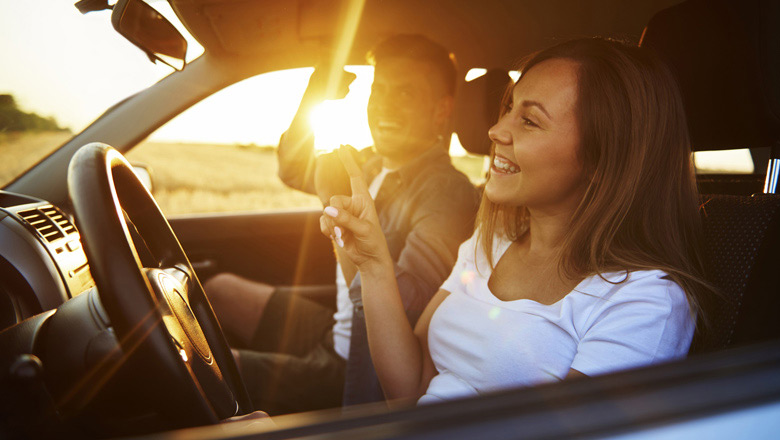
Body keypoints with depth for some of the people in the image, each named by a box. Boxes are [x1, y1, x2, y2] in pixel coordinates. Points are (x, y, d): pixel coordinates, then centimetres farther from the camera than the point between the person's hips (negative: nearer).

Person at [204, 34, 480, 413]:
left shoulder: (448, 193, -26)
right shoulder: (375, 165, 1)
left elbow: (399, 308, -36)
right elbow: (293, 171, 18)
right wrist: (315, 94, 1)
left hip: (362, 370, -9)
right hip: (335, 335, 9)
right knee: (220, 290, 22)